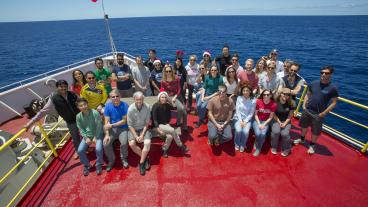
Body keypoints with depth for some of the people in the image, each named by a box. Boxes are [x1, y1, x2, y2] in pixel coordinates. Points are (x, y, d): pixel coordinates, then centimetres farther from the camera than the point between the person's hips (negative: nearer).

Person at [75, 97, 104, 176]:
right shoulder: (78, 116, -5)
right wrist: (86, 138, -11)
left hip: (97, 134, -4)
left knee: (99, 149, -26)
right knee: (80, 150, -14)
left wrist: (96, 137, -14)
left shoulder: (95, 113, -17)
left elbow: (99, 126, -14)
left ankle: (99, 165, 2)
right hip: (87, 136, 4)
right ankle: (86, 165, 13)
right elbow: (81, 129, 1)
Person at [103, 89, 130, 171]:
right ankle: (111, 160, 10)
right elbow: (107, 122, -6)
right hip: (112, 129, 2)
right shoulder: (108, 106, -5)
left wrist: (111, 125, -17)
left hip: (123, 128, -2)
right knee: (106, 143, -19)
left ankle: (124, 159, 5)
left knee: (124, 142, -27)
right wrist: (107, 135, -17)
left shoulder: (125, 105, -11)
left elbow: (124, 121, -11)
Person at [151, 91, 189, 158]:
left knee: (170, 136, -26)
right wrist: (159, 130, -24)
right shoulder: (155, 106, -15)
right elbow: (154, 119, -17)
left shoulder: (167, 105, 1)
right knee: (172, 130, -27)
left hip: (165, 125, 5)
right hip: (157, 125, -5)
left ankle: (164, 150, -3)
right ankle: (181, 146, -11)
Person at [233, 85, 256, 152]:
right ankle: (237, 144, 3)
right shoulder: (239, 98, -4)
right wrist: (240, 120, -12)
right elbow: (237, 110, -5)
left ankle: (243, 145, 3)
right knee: (238, 130, -26)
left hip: (247, 119, 0)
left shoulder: (253, 100, -5)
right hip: (238, 118, 0)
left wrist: (245, 121, -14)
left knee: (246, 131, -26)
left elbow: (251, 113, -4)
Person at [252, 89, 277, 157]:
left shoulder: (273, 104, -12)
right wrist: (259, 124, -14)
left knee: (263, 134, -25)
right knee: (258, 133, -25)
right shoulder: (258, 101, -13)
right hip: (257, 120, 0)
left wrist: (264, 124, -15)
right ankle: (256, 144, 11)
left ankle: (258, 149, 0)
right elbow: (255, 114, -5)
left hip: (266, 121, 0)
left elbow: (270, 117, -4)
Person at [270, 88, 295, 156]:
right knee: (275, 132, -28)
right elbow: (274, 114, -4)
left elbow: (290, 116, -1)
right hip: (276, 120, -1)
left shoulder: (291, 103, -7)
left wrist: (285, 123, -13)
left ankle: (286, 149, 6)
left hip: (286, 121, 1)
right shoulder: (275, 101, -12)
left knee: (285, 134, -24)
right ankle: (274, 147, 1)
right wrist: (279, 122, -11)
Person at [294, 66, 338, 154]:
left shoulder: (332, 88, -12)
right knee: (304, 126, 21)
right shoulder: (314, 83, -3)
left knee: (315, 131, 11)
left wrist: (324, 113, -12)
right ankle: (302, 139, 46)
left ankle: (312, 145, 35)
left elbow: (334, 103, -8)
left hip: (318, 114, -3)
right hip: (307, 110, 3)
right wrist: (304, 105, -1)